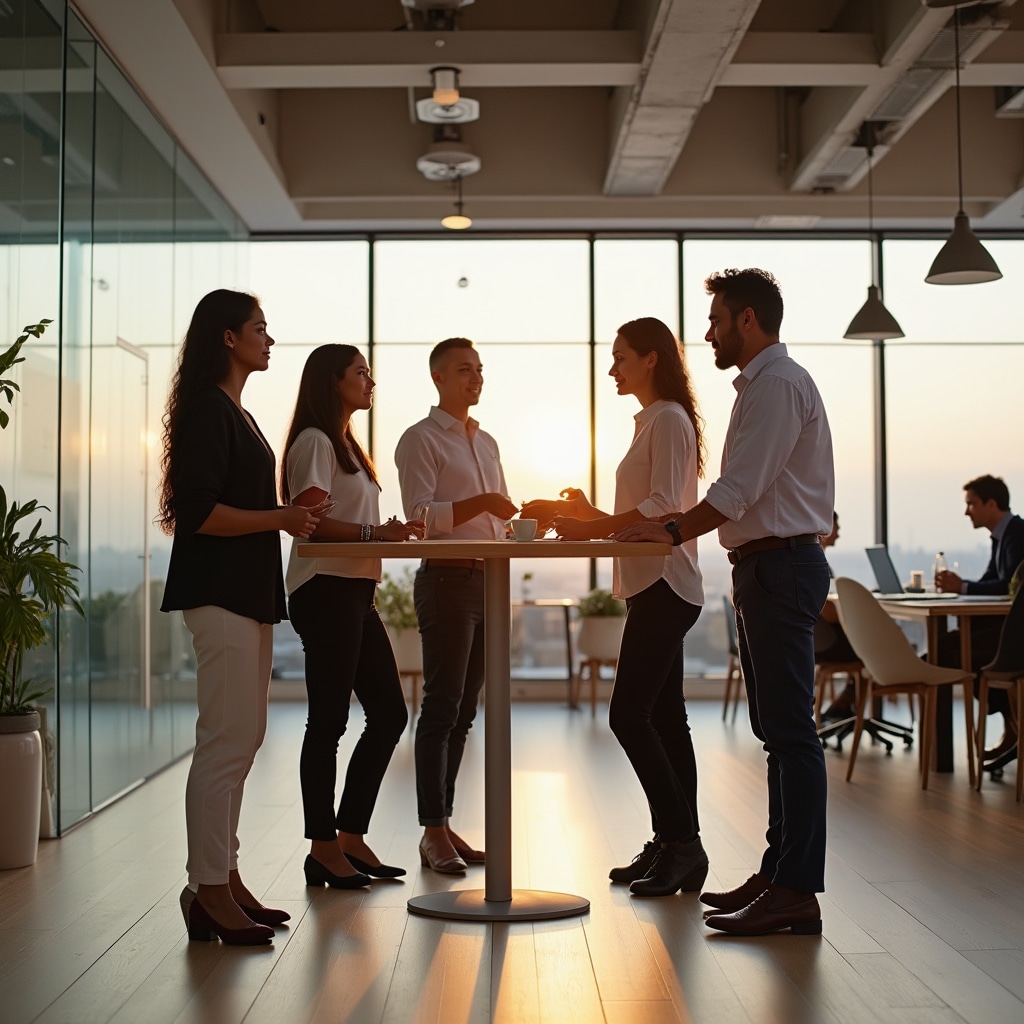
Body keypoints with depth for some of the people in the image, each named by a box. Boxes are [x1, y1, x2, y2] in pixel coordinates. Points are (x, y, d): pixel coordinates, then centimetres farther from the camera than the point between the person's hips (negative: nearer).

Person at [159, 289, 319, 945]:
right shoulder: (207, 410, -10)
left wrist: (294, 517, 16)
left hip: (247, 593, 10)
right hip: (219, 592, -10)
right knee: (227, 740, -10)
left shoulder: (235, 413, 20)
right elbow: (197, 511, -18)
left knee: (244, 738, 11)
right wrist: (279, 518, -18)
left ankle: (225, 878, 18)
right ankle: (209, 891, -3)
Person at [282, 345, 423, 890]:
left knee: (389, 713, 8)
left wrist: (390, 532, 8)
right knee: (329, 720, -5)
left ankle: (351, 837, 16)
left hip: (355, 592, 10)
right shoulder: (314, 441, -6)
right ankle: (323, 849, 3)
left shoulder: (346, 444, 23)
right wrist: (374, 532, -23)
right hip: (325, 590, -10)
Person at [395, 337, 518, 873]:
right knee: (442, 708, -7)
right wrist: (480, 503, -22)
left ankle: (444, 824, 15)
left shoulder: (487, 443, 21)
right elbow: (420, 515, -14)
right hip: (447, 580, -7)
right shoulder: (420, 439, -3)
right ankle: (434, 833, -2)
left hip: (488, 580, 8)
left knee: (462, 710, 9)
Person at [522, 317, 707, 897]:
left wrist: (593, 527, -21)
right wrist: (590, 516, 10)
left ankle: (681, 839, -6)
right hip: (655, 586, 10)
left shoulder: (669, 420, -8)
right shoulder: (652, 421, 22)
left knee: (629, 713, -12)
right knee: (663, 718, 9)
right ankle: (675, 847, 13)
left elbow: (663, 507, -18)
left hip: (664, 586, -10)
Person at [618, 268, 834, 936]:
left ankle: (797, 892, -6)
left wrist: (673, 530, -12)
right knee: (776, 729, 13)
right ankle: (779, 873, 21)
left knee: (789, 730, -9)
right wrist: (672, 526, 15)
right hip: (768, 566, 11)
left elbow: (740, 488, -19)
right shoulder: (764, 382, 21)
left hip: (781, 566, -11)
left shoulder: (778, 383, -11)